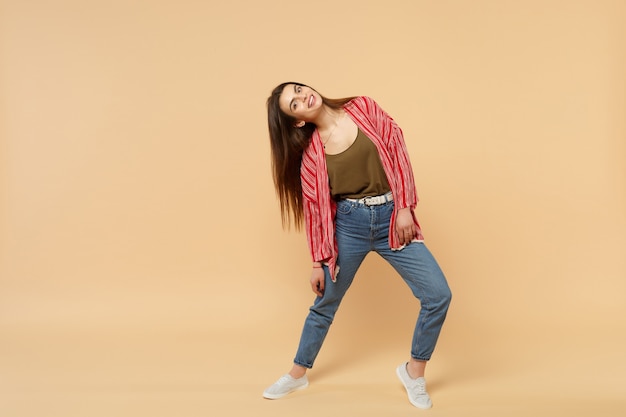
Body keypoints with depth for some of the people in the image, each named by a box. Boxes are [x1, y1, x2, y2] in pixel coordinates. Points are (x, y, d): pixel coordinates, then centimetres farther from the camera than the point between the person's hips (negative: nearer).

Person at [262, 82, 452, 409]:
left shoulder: (363, 108, 0)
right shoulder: (310, 152, -2)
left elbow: (396, 150, -1)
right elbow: (315, 208, 1)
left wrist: (405, 208, -8)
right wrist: (319, 261, 3)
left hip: (391, 217, 1)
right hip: (349, 225, 0)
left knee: (438, 295, -7)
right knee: (325, 303, 12)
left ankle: (414, 371, 17)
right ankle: (298, 374, 35)